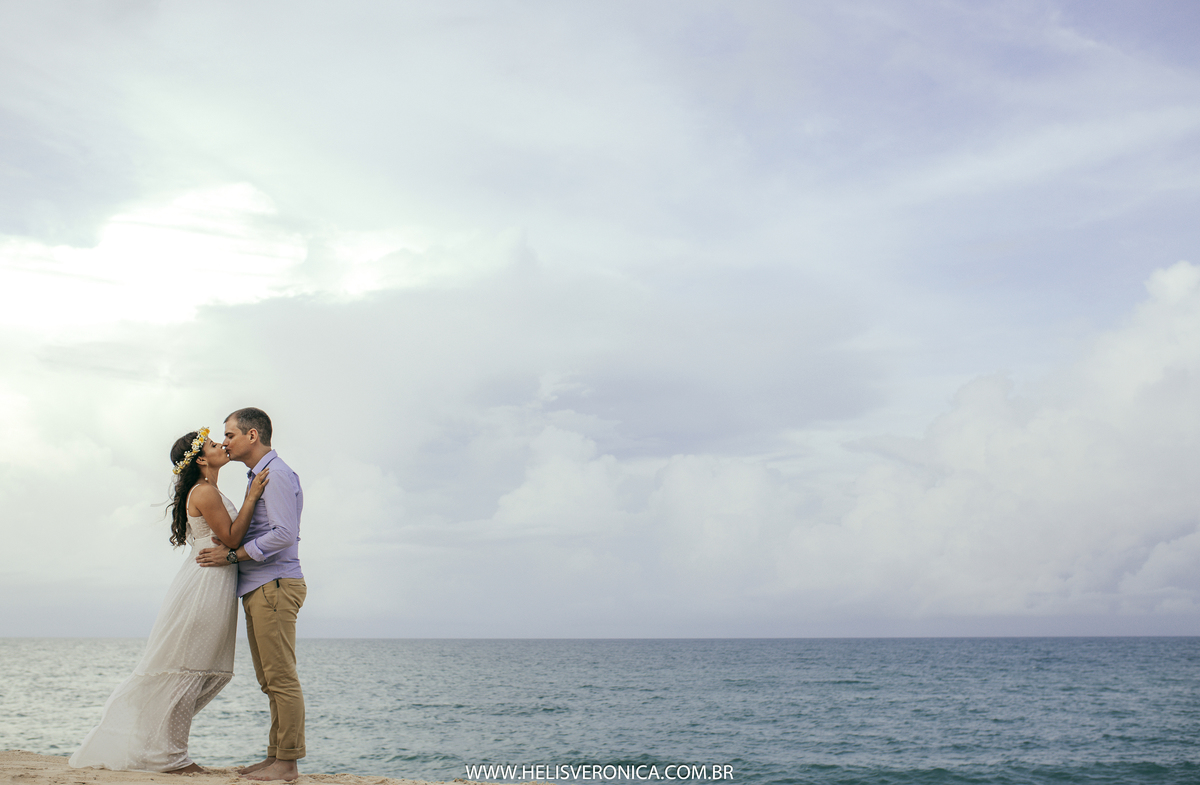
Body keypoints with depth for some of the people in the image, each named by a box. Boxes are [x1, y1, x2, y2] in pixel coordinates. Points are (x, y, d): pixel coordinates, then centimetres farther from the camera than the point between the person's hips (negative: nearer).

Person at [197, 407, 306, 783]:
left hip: (275, 586, -10)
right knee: (270, 681, 11)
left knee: (281, 678, -8)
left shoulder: (276, 474, -10)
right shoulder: (258, 476, 21)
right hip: (259, 589, 10)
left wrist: (232, 554, -14)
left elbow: (284, 534, -20)